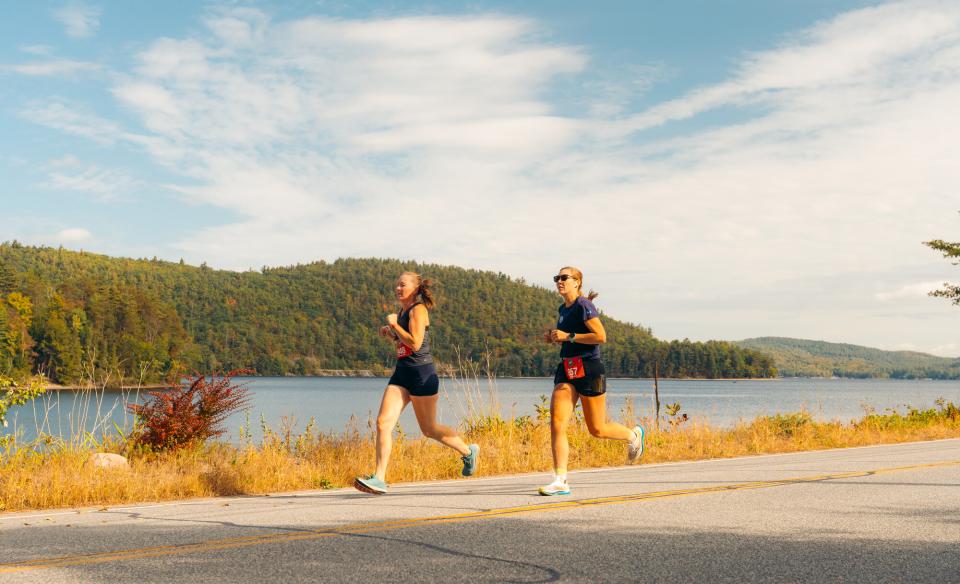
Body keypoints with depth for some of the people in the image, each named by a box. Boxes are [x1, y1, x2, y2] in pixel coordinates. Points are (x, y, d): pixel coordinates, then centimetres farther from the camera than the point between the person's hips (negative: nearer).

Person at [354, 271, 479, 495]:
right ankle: (379, 479, -8)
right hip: (401, 372, 8)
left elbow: (415, 343, -22)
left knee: (429, 429, 7)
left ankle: (468, 451, 30)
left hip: (421, 373, -8)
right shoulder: (402, 311, 14)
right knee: (383, 422, -7)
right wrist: (389, 333, 10)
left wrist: (393, 324, -14)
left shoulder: (418, 309, -12)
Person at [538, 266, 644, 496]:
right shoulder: (563, 309, 14)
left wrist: (568, 336, -19)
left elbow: (601, 336, -19)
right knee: (556, 423, -9)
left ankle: (633, 435, 35)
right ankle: (560, 481, -9)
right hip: (566, 370, 7)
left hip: (589, 369, -7)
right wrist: (554, 337, 9)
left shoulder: (584, 306, -11)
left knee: (597, 429, 5)